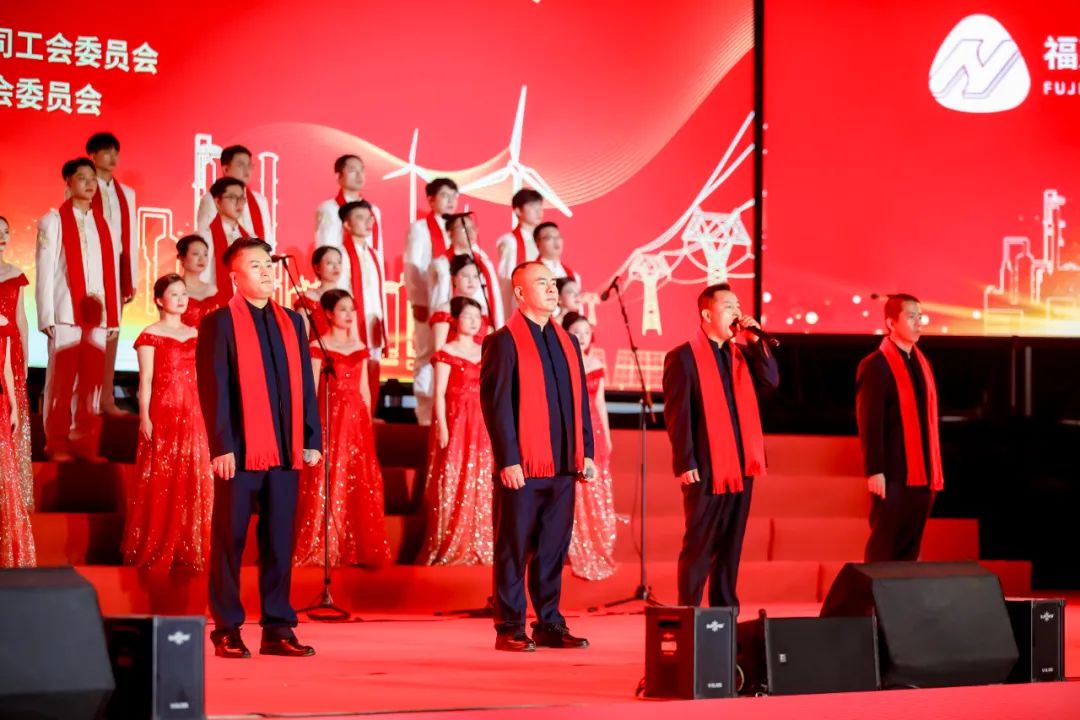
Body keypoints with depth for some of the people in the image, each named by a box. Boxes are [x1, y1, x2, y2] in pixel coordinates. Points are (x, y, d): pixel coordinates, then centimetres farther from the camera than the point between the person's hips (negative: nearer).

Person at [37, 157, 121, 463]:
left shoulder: (103, 225, 16)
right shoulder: (53, 221, 2)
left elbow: (112, 273, 13)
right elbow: (44, 270, -3)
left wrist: (114, 316, 6)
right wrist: (46, 316, -10)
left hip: (97, 314, 4)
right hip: (66, 312, -4)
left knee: (93, 380, 3)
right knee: (62, 381, -2)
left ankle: (86, 443, 8)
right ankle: (57, 444, 4)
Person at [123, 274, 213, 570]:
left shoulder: (194, 334, 14)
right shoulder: (150, 335, -1)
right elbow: (145, 380, -6)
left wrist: (205, 415, 11)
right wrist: (144, 417, -14)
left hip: (192, 415, 5)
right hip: (162, 413, -5)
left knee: (193, 482, 4)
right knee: (160, 482, -3)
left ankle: (188, 549, 10)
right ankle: (155, 551, 2)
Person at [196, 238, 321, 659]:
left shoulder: (291, 322, 15)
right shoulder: (219, 323, -1)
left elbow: (304, 384, 14)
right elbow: (213, 388, -6)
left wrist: (312, 439, 7)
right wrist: (221, 446, -13)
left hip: (284, 451, 5)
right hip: (240, 451, -5)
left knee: (280, 542, 6)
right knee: (230, 541, 2)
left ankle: (278, 629, 11)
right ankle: (226, 631, 7)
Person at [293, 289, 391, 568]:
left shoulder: (359, 347, 13)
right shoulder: (318, 347, -3)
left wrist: (368, 422, 13)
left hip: (357, 419, 5)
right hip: (330, 418, -5)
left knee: (360, 483, 5)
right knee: (327, 484, -4)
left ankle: (359, 547, 11)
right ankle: (321, 549, 1)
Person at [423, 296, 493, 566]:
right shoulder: (446, 353, -3)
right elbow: (439, 394, -7)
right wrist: (442, 428, -14)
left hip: (481, 426, 5)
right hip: (455, 423, -5)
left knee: (480, 487, 5)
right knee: (452, 485, -5)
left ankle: (478, 547, 10)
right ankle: (450, 549, 0)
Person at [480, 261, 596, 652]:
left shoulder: (567, 342, 15)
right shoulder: (504, 342, -5)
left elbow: (580, 401, 18)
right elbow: (495, 404, -9)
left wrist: (585, 452, 10)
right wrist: (507, 460, -15)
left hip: (561, 467, 6)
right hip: (522, 468, -6)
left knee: (553, 550, 9)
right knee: (514, 550, 1)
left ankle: (550, 625, 16)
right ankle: (510, 628, 6)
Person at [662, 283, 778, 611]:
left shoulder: (741, 353, 14)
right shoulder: (683, 357, -6)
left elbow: (771, 381, 2)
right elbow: (676, 414, -10)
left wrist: (757, 342, -4)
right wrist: (686, 463, -15)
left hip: (740, 466, 6)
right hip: (706, 469, -6)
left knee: (730, 544, 9)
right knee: (699, 545, -1)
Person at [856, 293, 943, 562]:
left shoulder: (922, 363, 15)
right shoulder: (876, 366, -8)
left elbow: (929, 418, 15)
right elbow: (870, 424, -12)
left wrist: (935, 470, 12)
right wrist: (874, 471, -17)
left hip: (922, 474, 7)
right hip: (892, 474, -7)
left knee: (910, 548, 9)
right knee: (885, 548, -1)